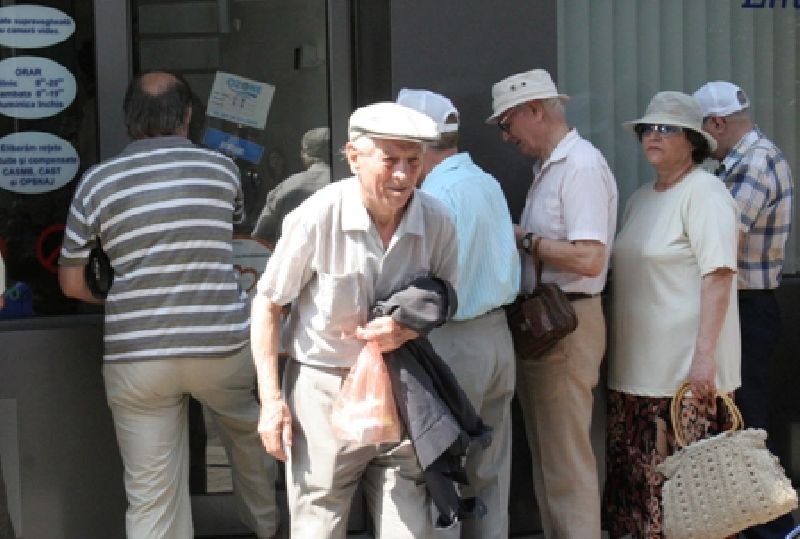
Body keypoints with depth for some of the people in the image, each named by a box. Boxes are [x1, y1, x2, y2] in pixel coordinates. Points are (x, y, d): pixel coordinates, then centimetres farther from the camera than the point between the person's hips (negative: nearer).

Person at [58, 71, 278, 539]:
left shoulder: (98, 181, -2)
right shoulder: (222, 170, 1)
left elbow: (72, 283, 3)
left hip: (136, 356, -1)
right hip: (222, 345, 1)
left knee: (152, 498, 4)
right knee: (249, 433, 31)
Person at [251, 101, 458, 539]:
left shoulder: (437, 221, -7)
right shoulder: (318, 216, -16)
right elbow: (268, 303, -5)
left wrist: (407, 330, -14)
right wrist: (271, 399, -8)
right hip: (324, 388, -3)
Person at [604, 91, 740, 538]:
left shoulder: (704, 192, -8)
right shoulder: (642, 198, 16)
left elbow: (718, 277, -16)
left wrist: (705, 354, -22)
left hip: (687, 368, -8)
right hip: (638, 366, 8)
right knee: (636, 475, 9)